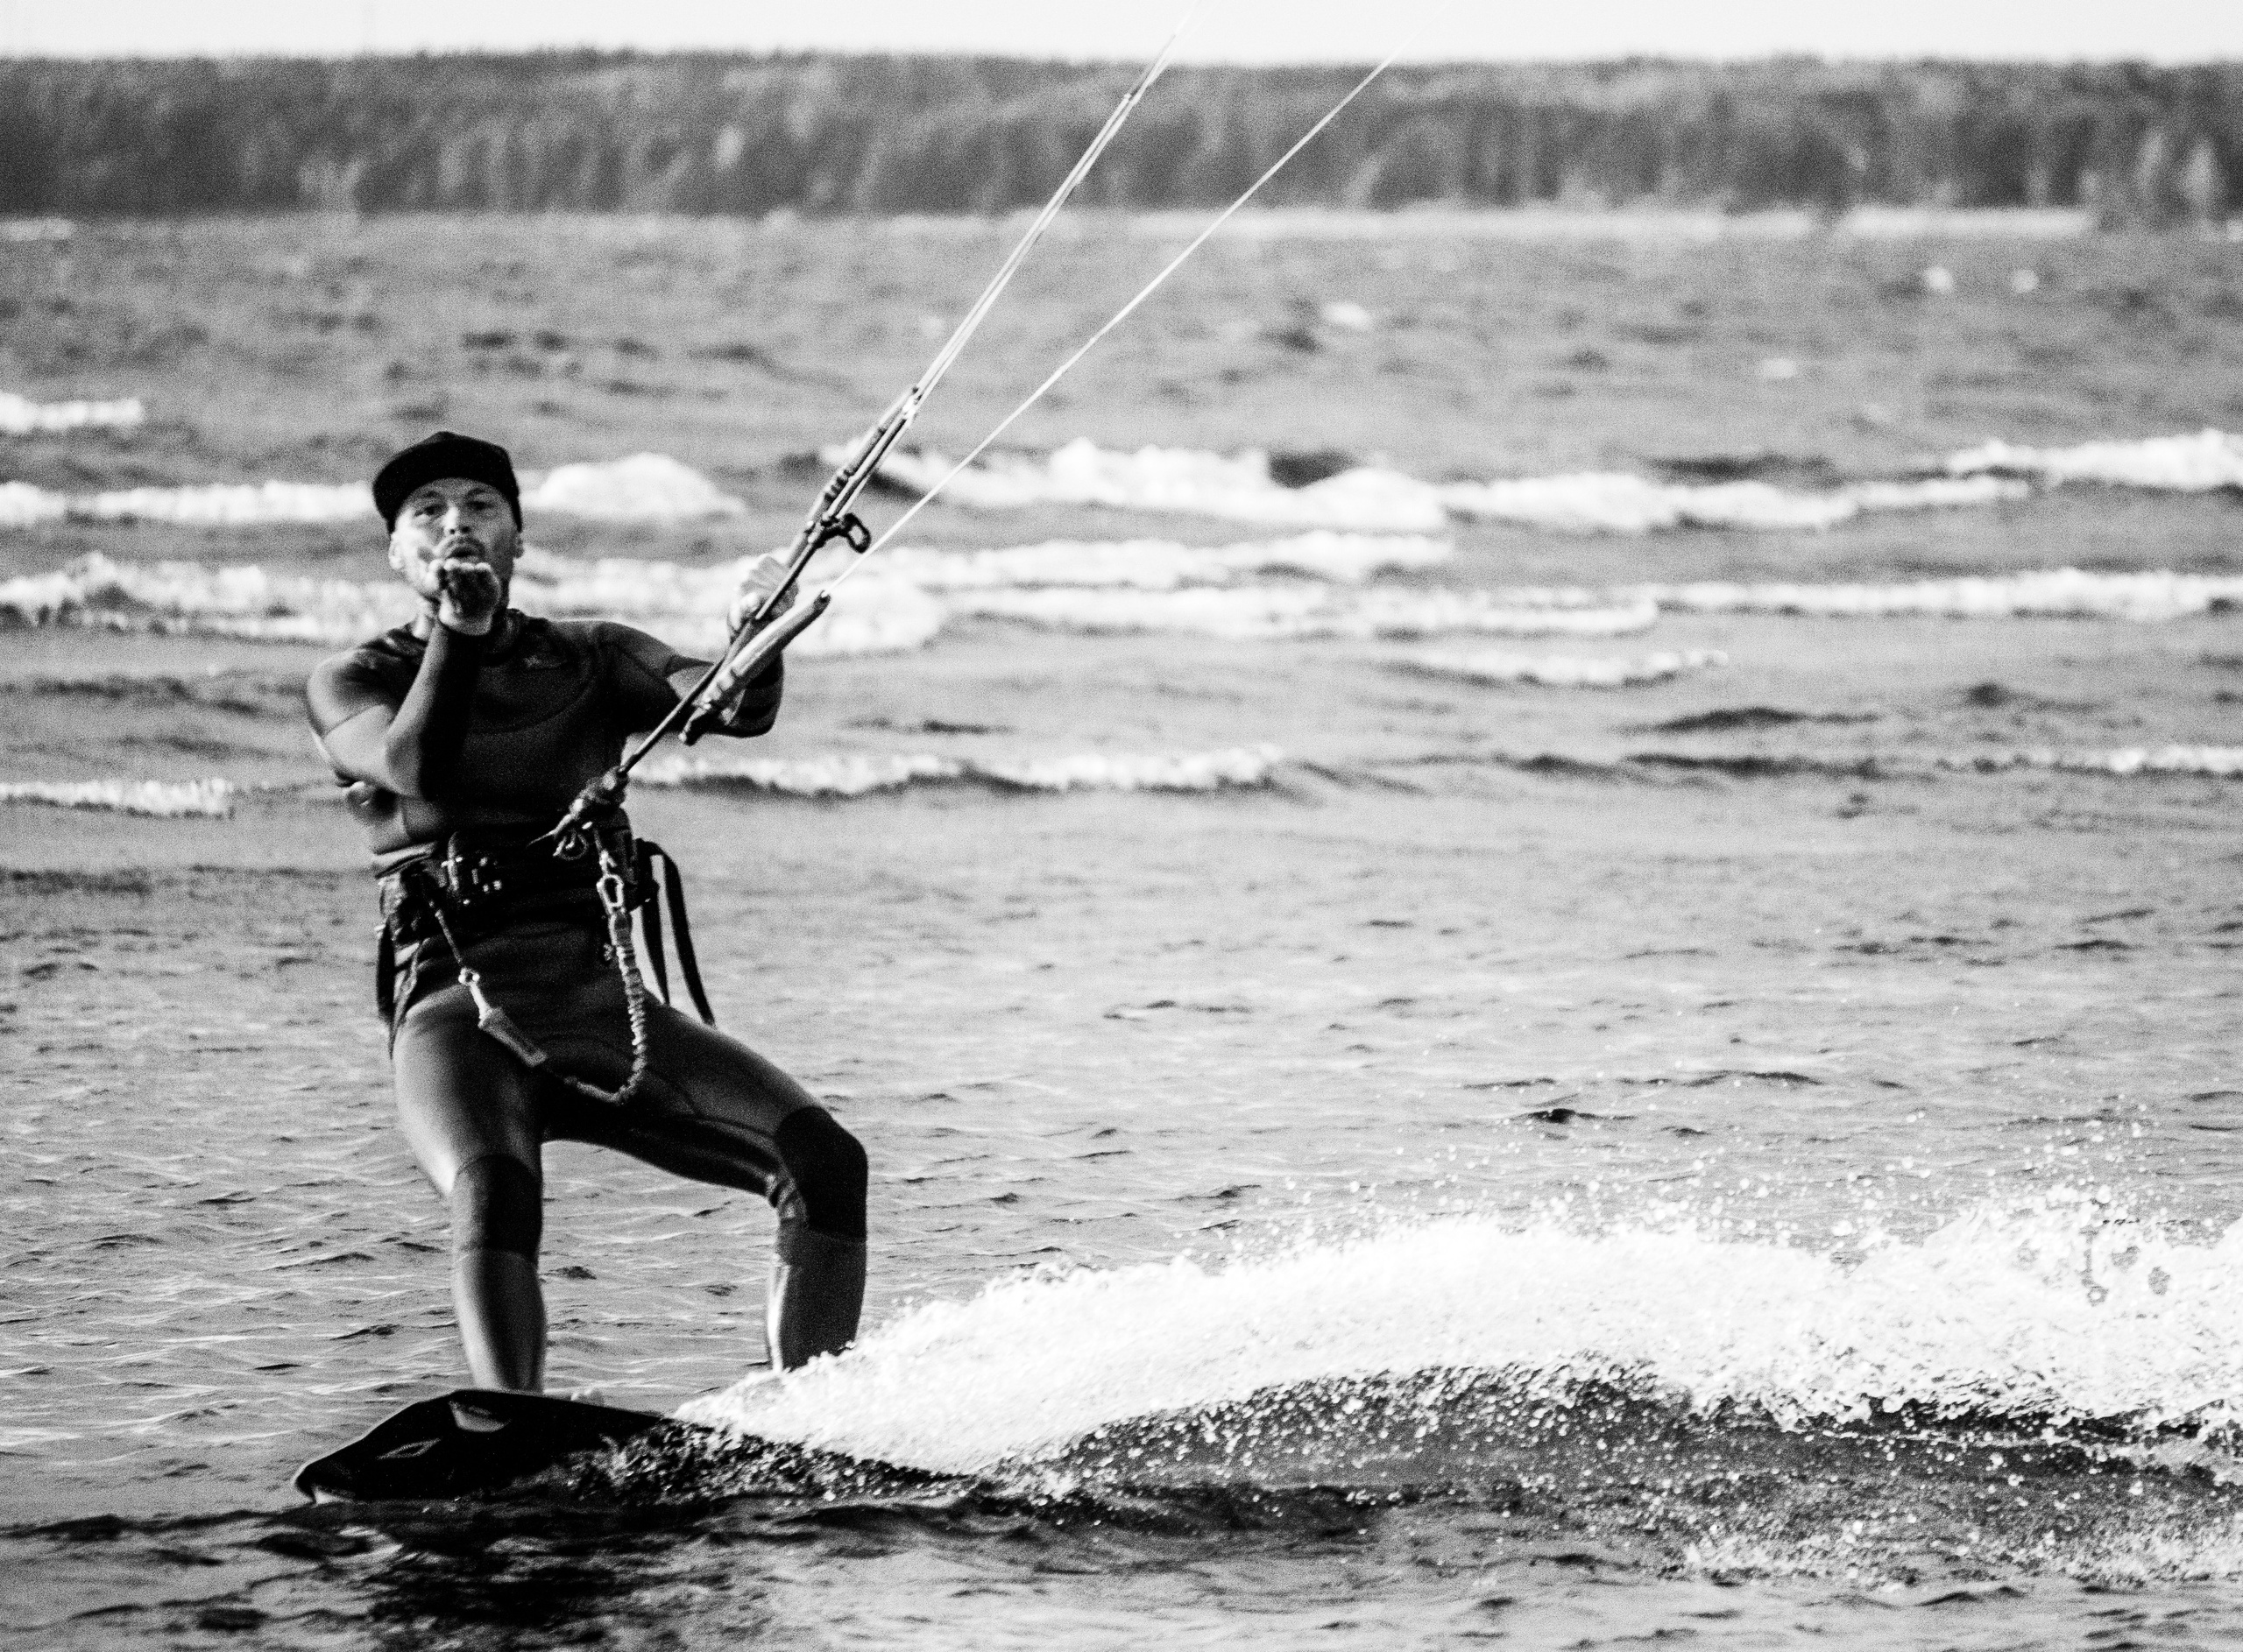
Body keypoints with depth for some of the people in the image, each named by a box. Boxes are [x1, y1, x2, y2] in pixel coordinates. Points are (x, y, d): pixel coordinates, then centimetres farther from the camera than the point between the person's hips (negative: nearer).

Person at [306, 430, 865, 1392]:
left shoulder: (590, 660, 17)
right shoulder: (355, 683, 10)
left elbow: (729, 707, -4)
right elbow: (416, 771, -13)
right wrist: (458, 629, -21)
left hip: (600, 996, 4)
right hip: (458, 1009, -3)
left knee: (823, 1161, -16)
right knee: (493, 1193, -36)